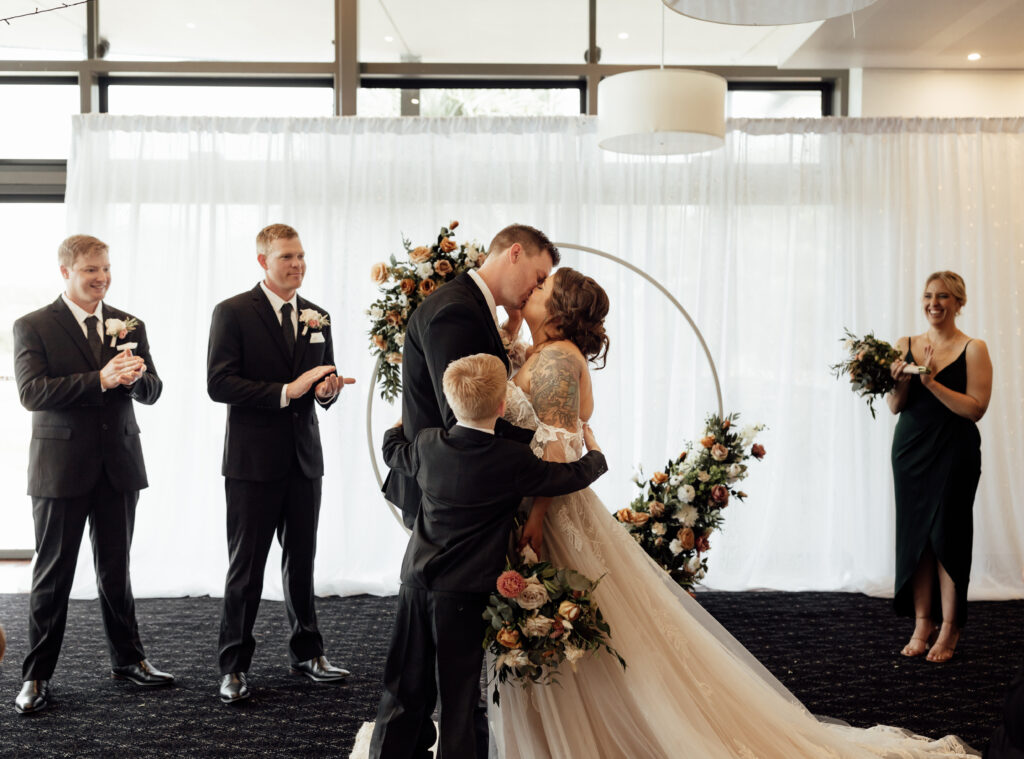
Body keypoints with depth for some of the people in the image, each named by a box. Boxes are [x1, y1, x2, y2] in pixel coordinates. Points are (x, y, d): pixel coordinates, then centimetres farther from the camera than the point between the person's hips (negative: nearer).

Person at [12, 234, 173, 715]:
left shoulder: (128, 326, 9)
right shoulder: (33, 327, -3)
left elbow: (151, 392, 5)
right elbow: (32, 392, -16)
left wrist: (137, 376, -19)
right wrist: (100, 379, -25)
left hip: (118, 463, 4)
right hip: (62, 467, -3)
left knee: (116, 569, 14)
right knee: (53, 573, 4)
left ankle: (128, 660, 26)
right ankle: (37, 676, 14)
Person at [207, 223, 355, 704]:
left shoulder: (316, 317, 11)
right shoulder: (233, 313, -5)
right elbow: (219, 384, -14)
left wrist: (328, 389, -7)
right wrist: (286, 391, -21)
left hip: (304, 457, 5)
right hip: (253, 460, -5)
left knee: (302, 561, 13)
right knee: (246, 566, 2)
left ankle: (307, 652, 26)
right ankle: (234, 667, 13)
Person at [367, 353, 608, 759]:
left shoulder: (427, 444, 1)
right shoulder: (514, 460, -12)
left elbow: (393, 451, 23)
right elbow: (574, 475, 1)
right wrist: (594, 452, 22)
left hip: (416, 584, 5)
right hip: (465, 593, -4)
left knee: (407, 688, 13)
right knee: (458, 692, 6)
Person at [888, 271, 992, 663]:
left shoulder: (973, 349, -3)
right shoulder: (906, 345, 7)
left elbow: (975, 408, -12)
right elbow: (894, 407, 5)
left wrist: (932, 382, -20)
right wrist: (900, 382, -15)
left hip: (954, 453, -4)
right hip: (910, 450, 4)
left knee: (946, 534, -1)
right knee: (914, 533, 5)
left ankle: (949, 629, 11)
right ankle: (922, 625, 14)